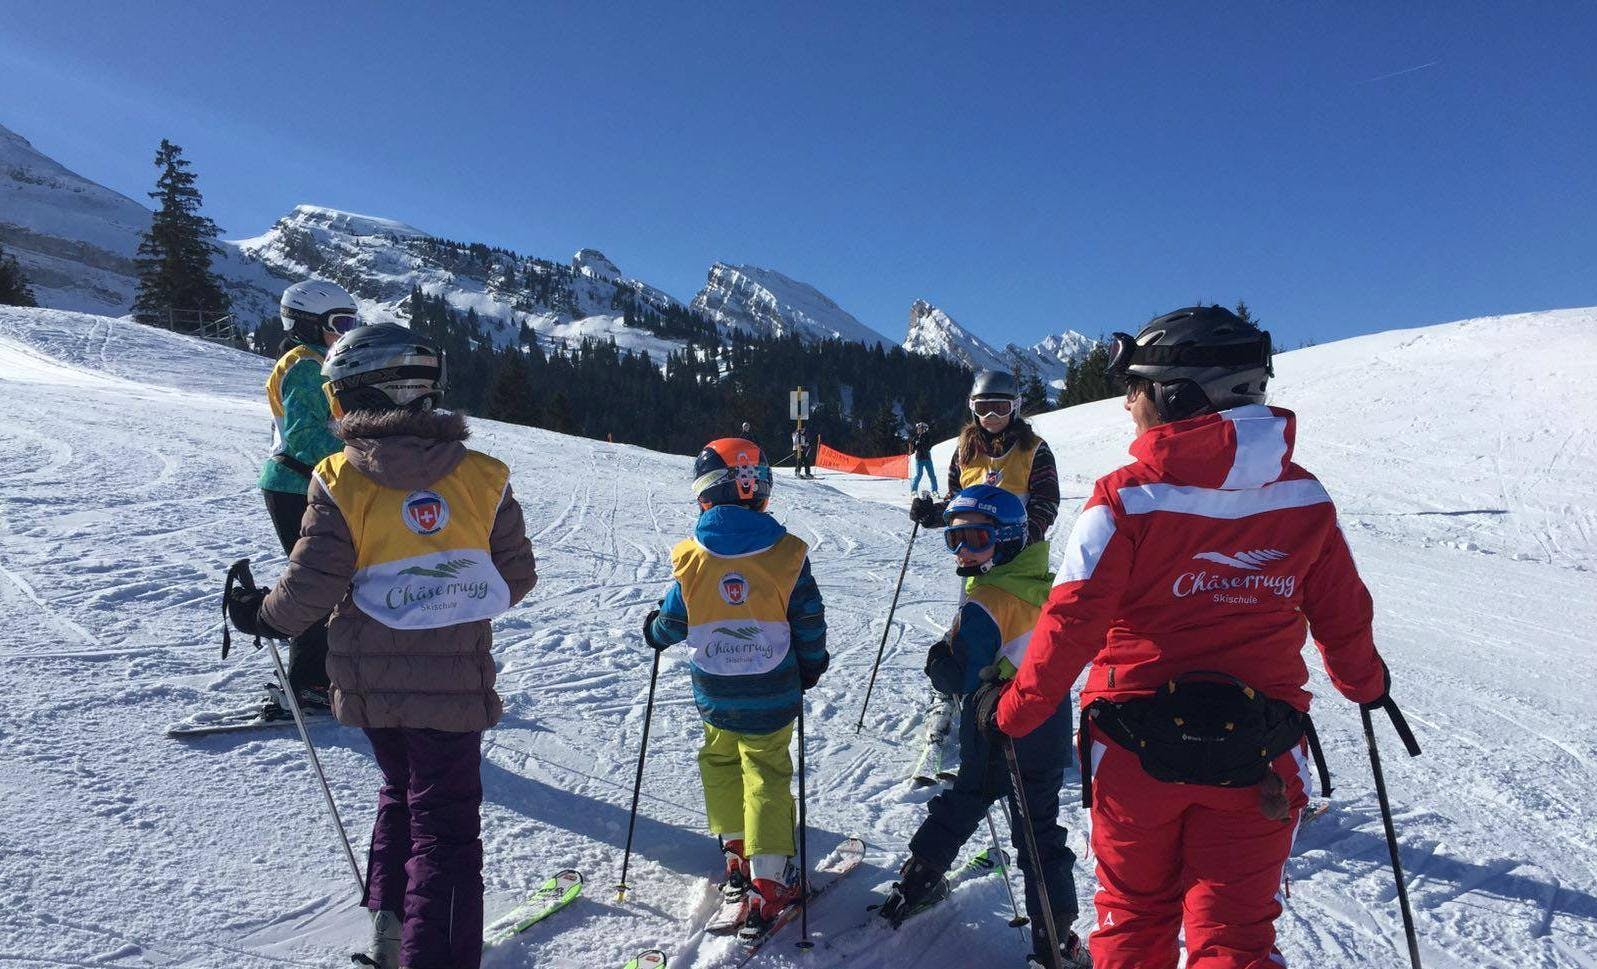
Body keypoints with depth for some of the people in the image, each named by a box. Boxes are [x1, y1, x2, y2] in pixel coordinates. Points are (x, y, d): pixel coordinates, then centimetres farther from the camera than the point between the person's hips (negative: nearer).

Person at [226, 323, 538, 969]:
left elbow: (312, 588, -10)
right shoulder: (482, 477, -6)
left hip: (369, 684, 2)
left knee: (400, 793, 26)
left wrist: (264, 616, 11)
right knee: (445, 824, 7)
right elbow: (517, 577, -1)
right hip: (452, 680, -2)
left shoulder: (338, 481, -9)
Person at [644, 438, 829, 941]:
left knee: (720, 763, 23)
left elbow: (675, 622, 0)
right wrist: (811, 665, 14)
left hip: (714, 694, 1)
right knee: (767, 775, 9)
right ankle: (767, 882, 9)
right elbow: (809, 622, -4)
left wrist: (654, 630, 23)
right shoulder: (788, 554, -12)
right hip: (773, 695, -1)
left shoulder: (690, 557, -11)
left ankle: (737, 853, 29)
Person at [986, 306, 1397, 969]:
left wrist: (1016, 712, -3)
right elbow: (1343, 617, 8)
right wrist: (1365, 683, 28)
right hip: (1258, 760, 2)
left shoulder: (1126, 501, -16)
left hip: (1138, 749, -2)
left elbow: (1071, 624, -16)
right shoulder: (1305, 499, -3)